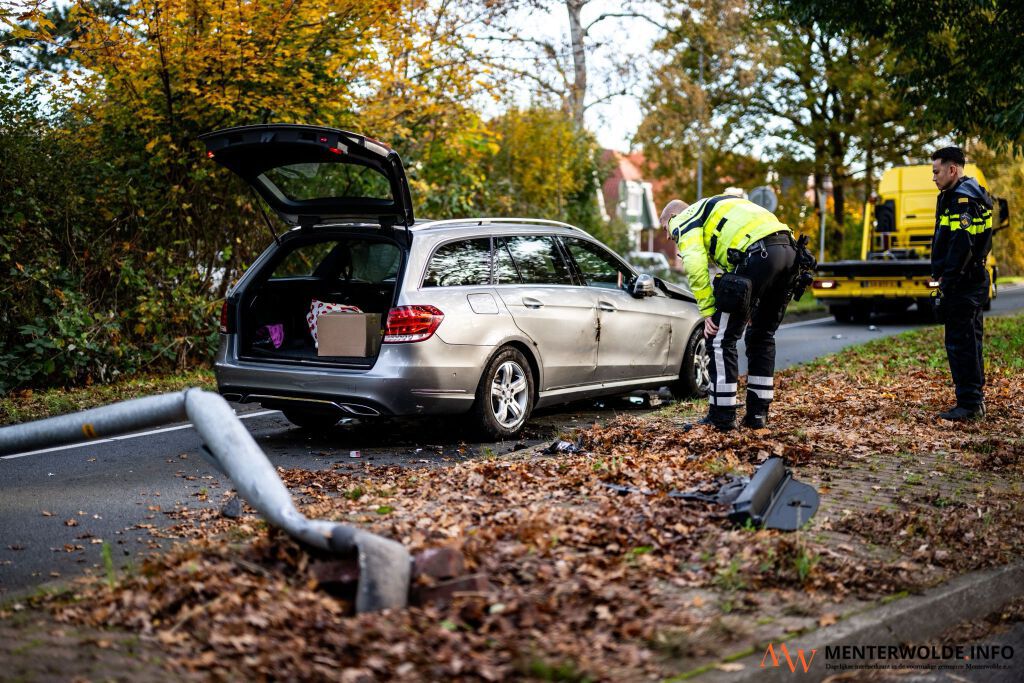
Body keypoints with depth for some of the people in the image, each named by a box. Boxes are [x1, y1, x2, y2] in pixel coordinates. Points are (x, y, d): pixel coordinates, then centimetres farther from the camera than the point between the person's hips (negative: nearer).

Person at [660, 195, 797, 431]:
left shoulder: (685, 220, 13)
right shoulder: (717, 206, 37)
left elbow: (695, 266, -6)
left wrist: (708, 311, -1)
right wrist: (749, 304, 25)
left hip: (758, 253, -8)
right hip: (789, 249, 8)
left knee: (721, 337, 3)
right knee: (763, 335, 21)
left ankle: (722, 416, 5)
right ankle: (757, 414, 24)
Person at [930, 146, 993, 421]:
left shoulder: (963, 198, -15)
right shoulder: (967, 195, 18)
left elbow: (962, 245, -23)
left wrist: (948, 282, -21)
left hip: (961, 283, -11)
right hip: (973, 279, 11)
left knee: (960, 343, -7)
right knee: (969, 341, 15)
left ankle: (968, 404, -4)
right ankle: (975, 400, 23)